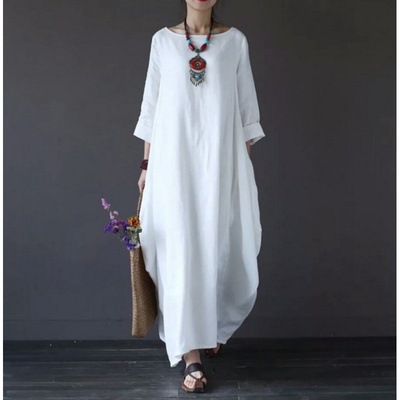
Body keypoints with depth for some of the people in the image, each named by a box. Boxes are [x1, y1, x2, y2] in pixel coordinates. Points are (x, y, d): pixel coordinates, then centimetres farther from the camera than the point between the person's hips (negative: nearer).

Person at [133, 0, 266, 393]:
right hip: (174, 159, 0)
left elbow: (247, 104, 8)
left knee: (220, 246, 5)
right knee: (181, 249, -7)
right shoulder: (163, 40, 9)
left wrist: (246, 162, 4)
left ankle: (212, 326, 33)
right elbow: (151, 105, 10)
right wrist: (146, 164, 7)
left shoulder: (235, 40, 8)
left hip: (222, 158, 1)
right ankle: (191, 355, -2)